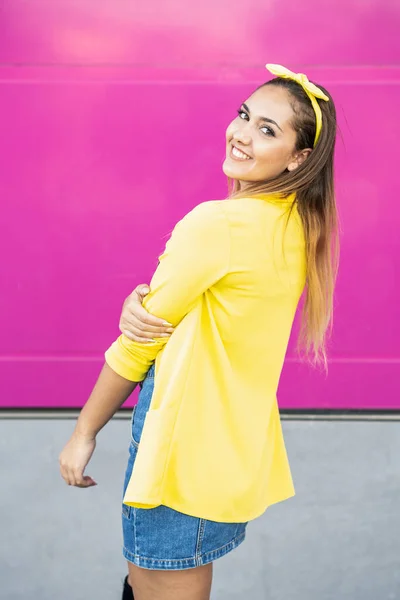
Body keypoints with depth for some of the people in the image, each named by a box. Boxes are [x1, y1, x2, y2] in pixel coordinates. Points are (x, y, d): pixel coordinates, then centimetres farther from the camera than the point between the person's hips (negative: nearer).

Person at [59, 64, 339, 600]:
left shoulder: (217, 222, -22)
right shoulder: (298, 225, 4)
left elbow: (139, 341, -13)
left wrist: (84, 431, -1)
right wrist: (141, 302, -13)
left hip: (186, 450, -9)